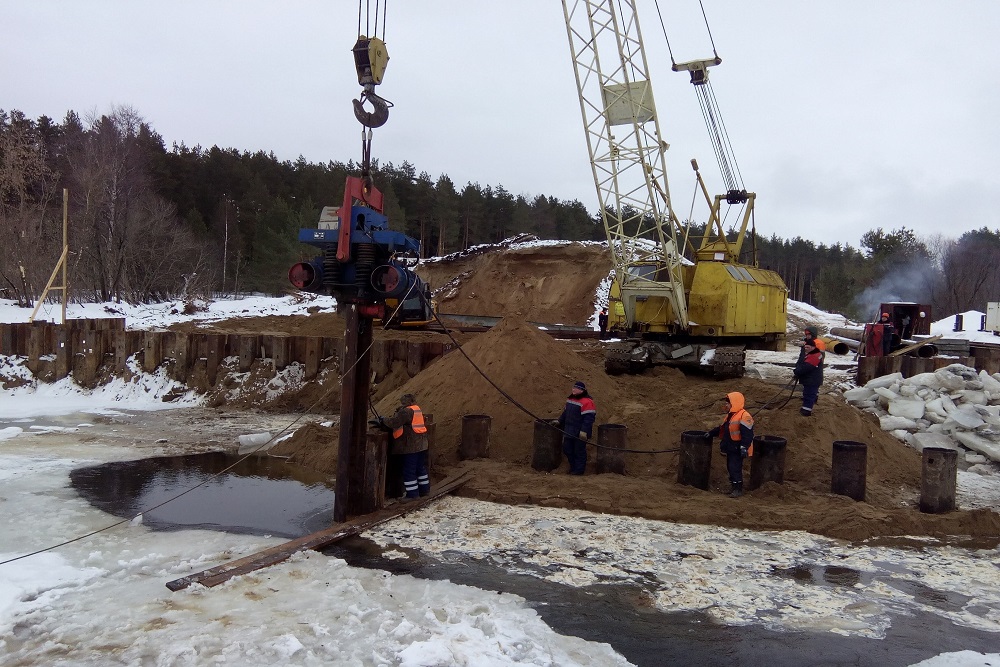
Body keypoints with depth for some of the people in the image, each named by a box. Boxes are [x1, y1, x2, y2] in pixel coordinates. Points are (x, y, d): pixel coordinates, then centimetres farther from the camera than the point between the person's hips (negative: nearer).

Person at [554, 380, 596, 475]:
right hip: (569, 432, 9)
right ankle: (573, 467, 31)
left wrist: (584, 431, -25)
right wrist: (559, 421, 23)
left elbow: (589, 418, -22)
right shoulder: (571, 399, 11)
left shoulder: (587, 402, -18)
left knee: (579, 451, 1)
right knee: (567, 449, 15)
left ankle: (579, 470, 13)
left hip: (580, 433, -9)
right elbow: (565, 412, 25)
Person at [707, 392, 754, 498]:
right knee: (730, 468, 15)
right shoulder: (730, 415, 14)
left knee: (735, 468, -8)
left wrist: (744, 447, -26)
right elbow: (722, 429, 26)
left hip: (737, 450, -10)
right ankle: (732, 487, 25)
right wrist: (711, 433, 22)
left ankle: (738, 489, -1)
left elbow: (747, 434, -22)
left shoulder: (744, 416, -18)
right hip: (730, 449, 10)